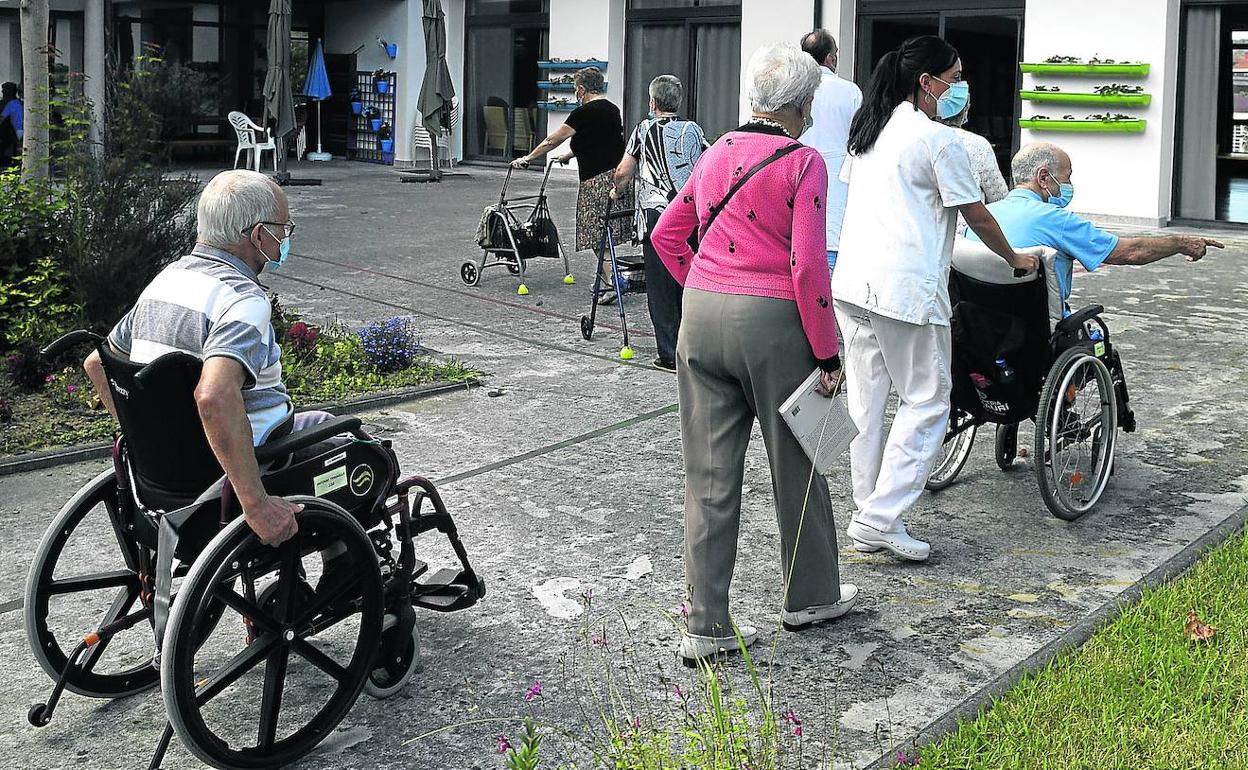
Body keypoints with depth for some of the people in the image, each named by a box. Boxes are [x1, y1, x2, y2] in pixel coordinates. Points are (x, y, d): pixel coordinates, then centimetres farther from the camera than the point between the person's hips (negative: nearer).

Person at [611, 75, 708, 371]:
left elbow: (623, 172, 1)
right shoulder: (694, 130, 8)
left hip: (656, 216, -3)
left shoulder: (646, 129, 0)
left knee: (661, 287, 2)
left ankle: (670, 355, 1)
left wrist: (617, 191, 21)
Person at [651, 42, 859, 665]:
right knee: (794, 463, 14)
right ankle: (811, 596, 32)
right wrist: (827, 355, -9)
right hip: (772, 320, -5)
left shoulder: (716, 153, 11)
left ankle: (707, 627, 11)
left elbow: (666, 235, 15)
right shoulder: (803, 163, -7)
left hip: (701, 316, 5)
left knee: (709, 475, 8)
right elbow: (808, 264, -14)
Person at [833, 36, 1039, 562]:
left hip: (852, 281, 8)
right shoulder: (937, 139, -8)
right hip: (906, 289, -8)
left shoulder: (868, 130, 15)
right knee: (927, 401, 0)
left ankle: (870, 514, 19)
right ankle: (880, 519, -5)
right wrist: (1015, 259, 15)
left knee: (866, 400, 12)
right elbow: (977, 216, -2)